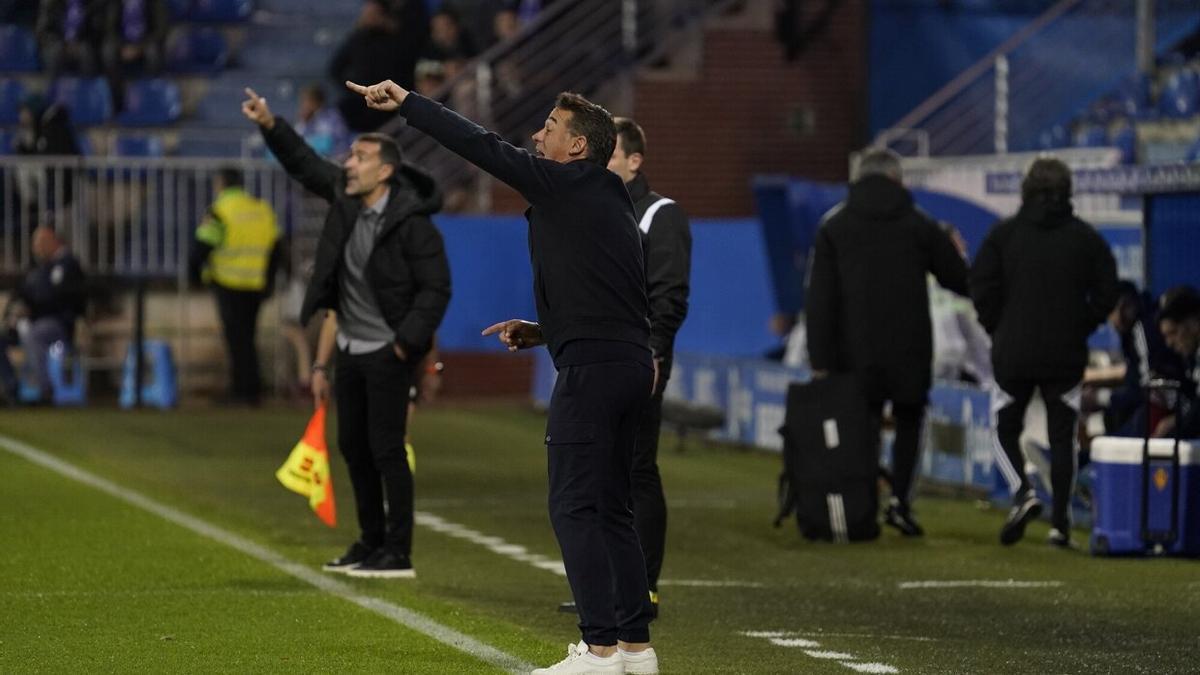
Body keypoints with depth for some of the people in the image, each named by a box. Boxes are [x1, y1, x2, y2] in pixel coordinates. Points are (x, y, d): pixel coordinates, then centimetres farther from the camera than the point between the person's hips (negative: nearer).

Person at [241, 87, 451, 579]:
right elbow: (303, 163, 14)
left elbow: (436, 289, -16)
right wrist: (268, 124, 3)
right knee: (353, 446, 14)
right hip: (350, 349, 8)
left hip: (387, 352, -8)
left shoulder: (412, 223, -17)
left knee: (386, 449, -7)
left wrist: (405, 344, -19)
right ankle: (370, 543, 24)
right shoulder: (345, 197, 3)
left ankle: (397, 554, -3)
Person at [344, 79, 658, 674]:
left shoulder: (565, 185, -6)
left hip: (592, 368, -9)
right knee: (610, 508, 14)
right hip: (632, 364, 9)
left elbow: (481, 147, -7)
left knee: (573, 507, -8)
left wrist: (405, 103, -1)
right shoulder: (610, 202, 20)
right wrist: (543, 331, 21)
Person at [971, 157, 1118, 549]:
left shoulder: (1003, 234, -2)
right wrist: (1080, 329, 12)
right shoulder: (1086, 238, 1)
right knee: (1062, 438, 8)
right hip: (1066, 355, 1)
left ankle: (1022, 493, -13)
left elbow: (981, 288, -6)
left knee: (1006, 430, 12)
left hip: (1013, 354, -1)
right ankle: (1060, 523, 4)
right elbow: (1106, 295, 0)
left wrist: (999, 330, 7)